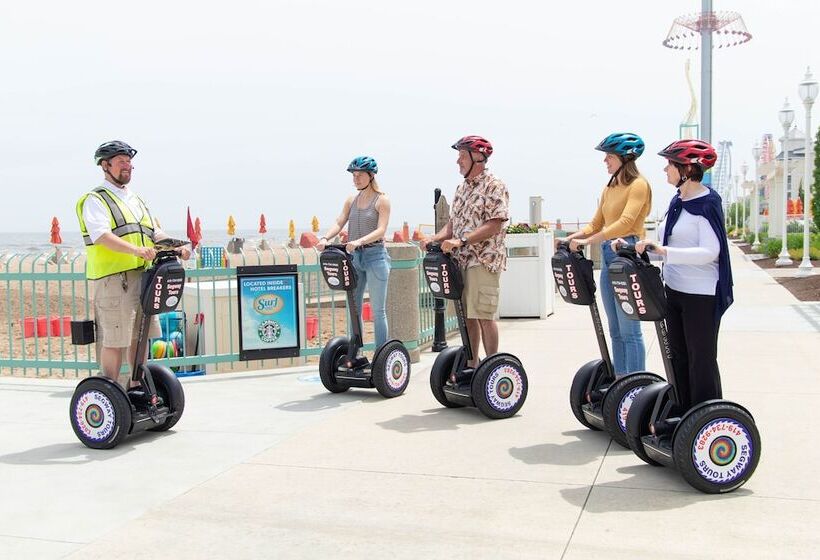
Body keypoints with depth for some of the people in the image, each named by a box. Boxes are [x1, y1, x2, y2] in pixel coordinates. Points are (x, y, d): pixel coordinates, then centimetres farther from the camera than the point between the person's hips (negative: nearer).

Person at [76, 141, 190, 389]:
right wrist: (136, 250, -32)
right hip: (114, 278, -8)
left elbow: (155, 233, 22)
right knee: (114, 340, -5)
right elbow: (102, 236, -19)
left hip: (142, 275, 8)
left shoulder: (136, 200, 24)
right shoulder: (95, 200, -2)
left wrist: (176, 247, 1)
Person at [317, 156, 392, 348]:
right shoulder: (351, 200, 12)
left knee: (378, 311, -1)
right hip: (354, 257, 6)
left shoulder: (382, 200, -4)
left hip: (375, 256, -6)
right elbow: (339, 223, 5)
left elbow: (381, 230, -15)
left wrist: (359, 241, -31)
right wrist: (325, 238, -15)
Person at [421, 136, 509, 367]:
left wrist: (462, 240, -24)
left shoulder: (494, 186, -7)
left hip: (484, 259, -7)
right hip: (460, 260, 7)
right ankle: (471, 366, 19)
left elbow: (494, 225, -16)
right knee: (467, 315, 10)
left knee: (484, 315, -6)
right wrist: (435, 238, 0)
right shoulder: (462, 188, 17)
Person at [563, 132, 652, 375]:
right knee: (615, 329, 12)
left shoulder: (638, 185, -8)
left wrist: (587, 241, -25)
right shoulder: (609, 188, 17)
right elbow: (596, 224, 18)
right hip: (607, 255, 9)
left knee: (629, 330, -7)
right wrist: (571, 238, 2)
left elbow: (625, 223, -21)